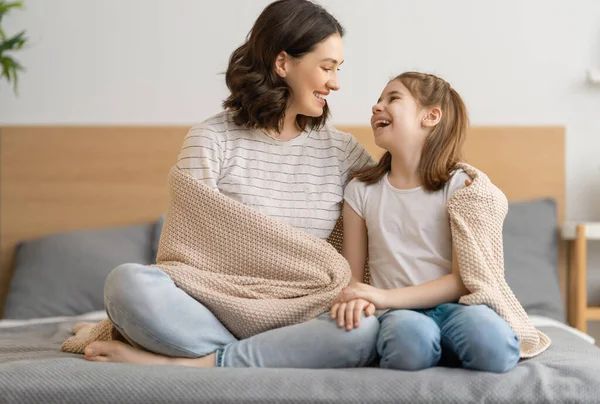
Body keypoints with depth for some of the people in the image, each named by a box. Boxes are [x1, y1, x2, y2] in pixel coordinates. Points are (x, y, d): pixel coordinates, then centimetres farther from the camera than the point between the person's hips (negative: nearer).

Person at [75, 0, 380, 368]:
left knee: (363, 332, -33)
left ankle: (191, 363, -24)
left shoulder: (343, 151, 11)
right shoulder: (211, 140, 1)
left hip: (297, 323, 3)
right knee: (128, 281, -30)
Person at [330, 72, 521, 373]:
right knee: (410, 333, -38)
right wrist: (352, 300, -16)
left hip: (450, 306, 0)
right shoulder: (362, 190, 11)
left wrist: (386, 297, -17)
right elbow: (352, 275, 10)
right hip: (398, 314, 0)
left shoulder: (459, 186, 3)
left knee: (490, 339, -36)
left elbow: (464, 279, -5)